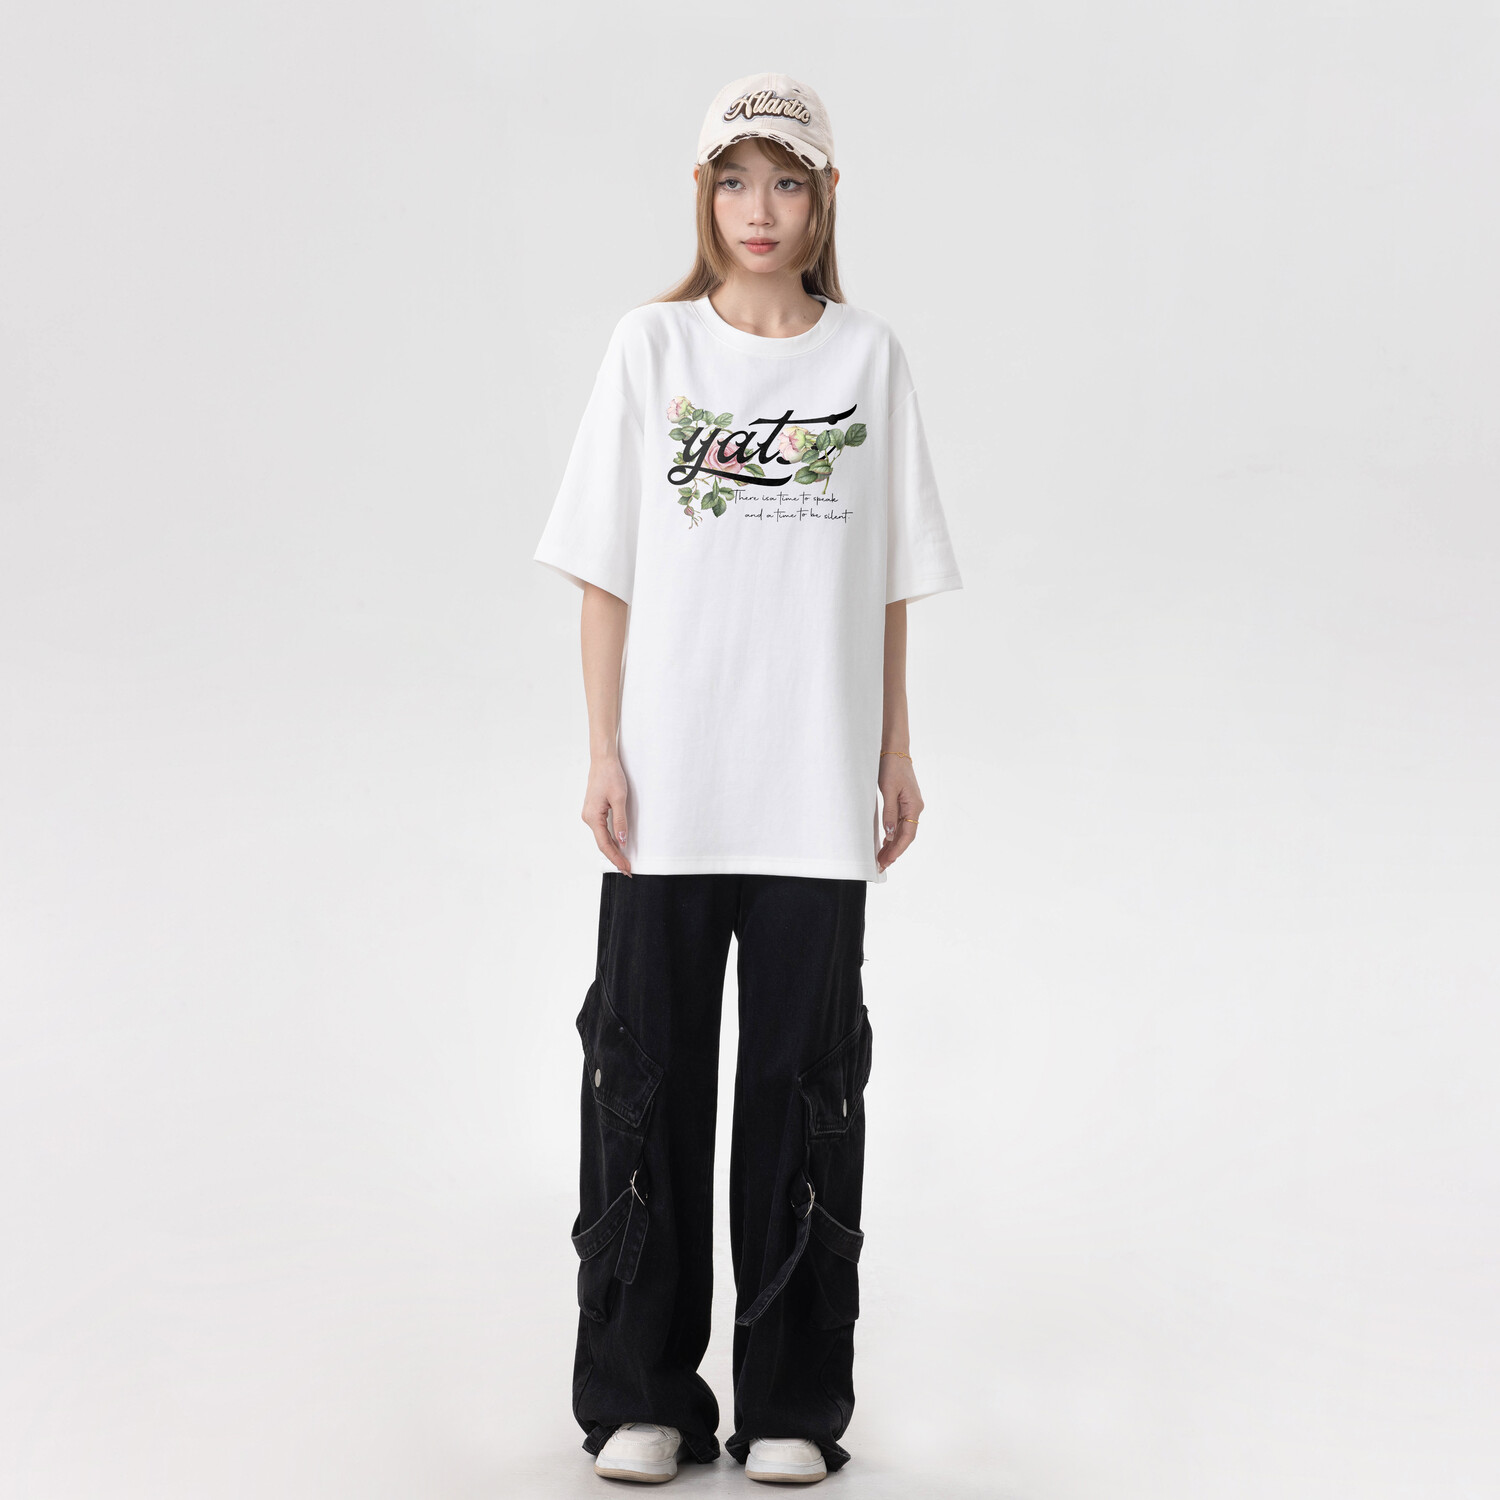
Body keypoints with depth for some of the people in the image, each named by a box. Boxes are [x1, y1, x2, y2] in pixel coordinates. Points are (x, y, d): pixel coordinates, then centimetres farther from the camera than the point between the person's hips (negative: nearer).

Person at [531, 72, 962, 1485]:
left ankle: (794, 1398, 15)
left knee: (804, 1078, 5)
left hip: (815, 791, 1)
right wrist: (604, 754, -3)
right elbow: (605, 571, 2)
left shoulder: (867, 357, 5)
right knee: (646, 1071, 4)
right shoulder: (651, 346, 3)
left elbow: (886, 581, 9)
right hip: (668, 785, 0)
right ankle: (640, 1393, 16)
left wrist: (896, 755, 6)